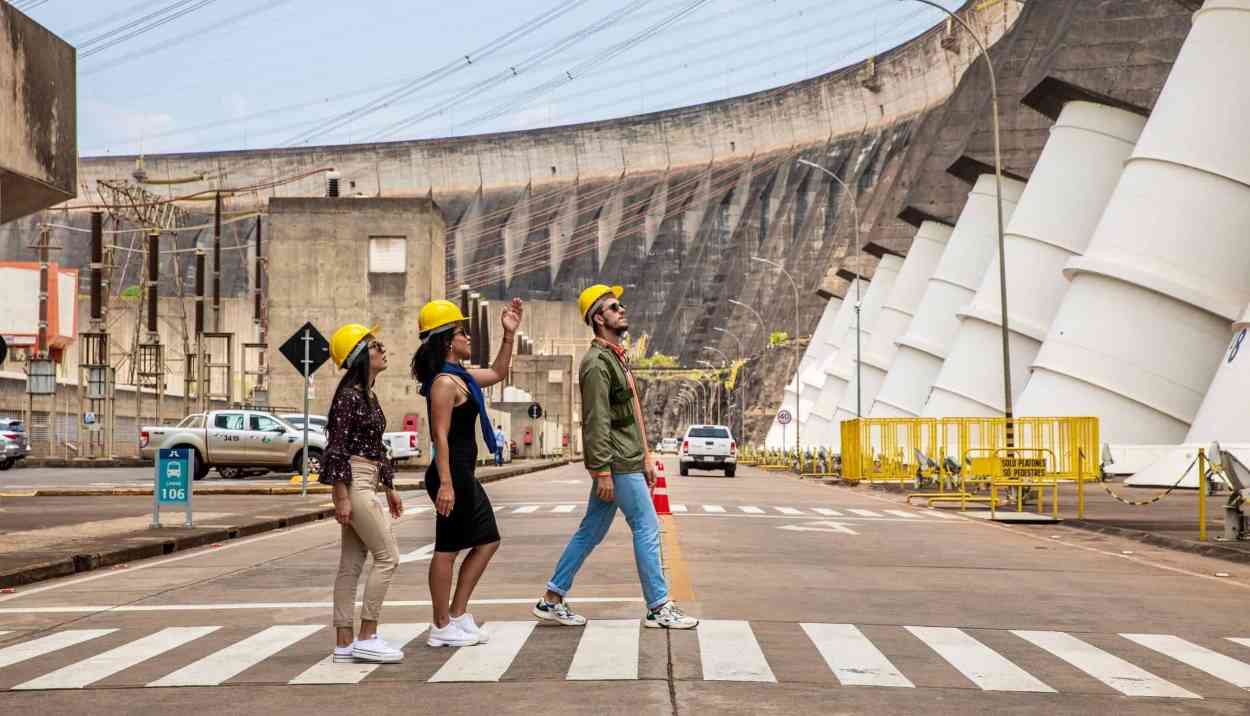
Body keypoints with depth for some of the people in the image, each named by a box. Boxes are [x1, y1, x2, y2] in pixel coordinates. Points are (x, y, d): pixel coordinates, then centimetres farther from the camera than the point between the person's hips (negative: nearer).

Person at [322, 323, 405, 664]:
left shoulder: (369, 396, 15)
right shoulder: (349, 396, -13)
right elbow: (338, 447, -16)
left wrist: (389, 487, 22)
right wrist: (341, 498, -19)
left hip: (366, 483, 9)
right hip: (353, 482, -9)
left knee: (351, 564, 8)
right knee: (388, 556, -8)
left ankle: (344, 643, 11)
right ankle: (367, 638, -3)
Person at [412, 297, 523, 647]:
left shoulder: (460, 376, 14)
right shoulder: (445, 383, -16)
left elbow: (497, 373, 29)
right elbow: (441, 436, -21)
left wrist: (508, 335, 19)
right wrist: (445, 484, -26)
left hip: (463, 475, 11)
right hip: (452, 473, -11)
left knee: (487, 540, 15)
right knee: (447, 548, -2)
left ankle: (458, 615, 20)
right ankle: (442, 627, 7)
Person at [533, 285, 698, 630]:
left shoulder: (617, 357, 18)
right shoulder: (597, 362, -13)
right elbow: (596, 421, -19)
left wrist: (645, 456, 19)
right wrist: (602, 471, -21)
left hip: (628, 460, 10)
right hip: (617, 464, -10)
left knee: (591, 531, 12)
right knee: (647, 529, -5)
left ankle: (552, 599, 17)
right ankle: (659, 608, 2)